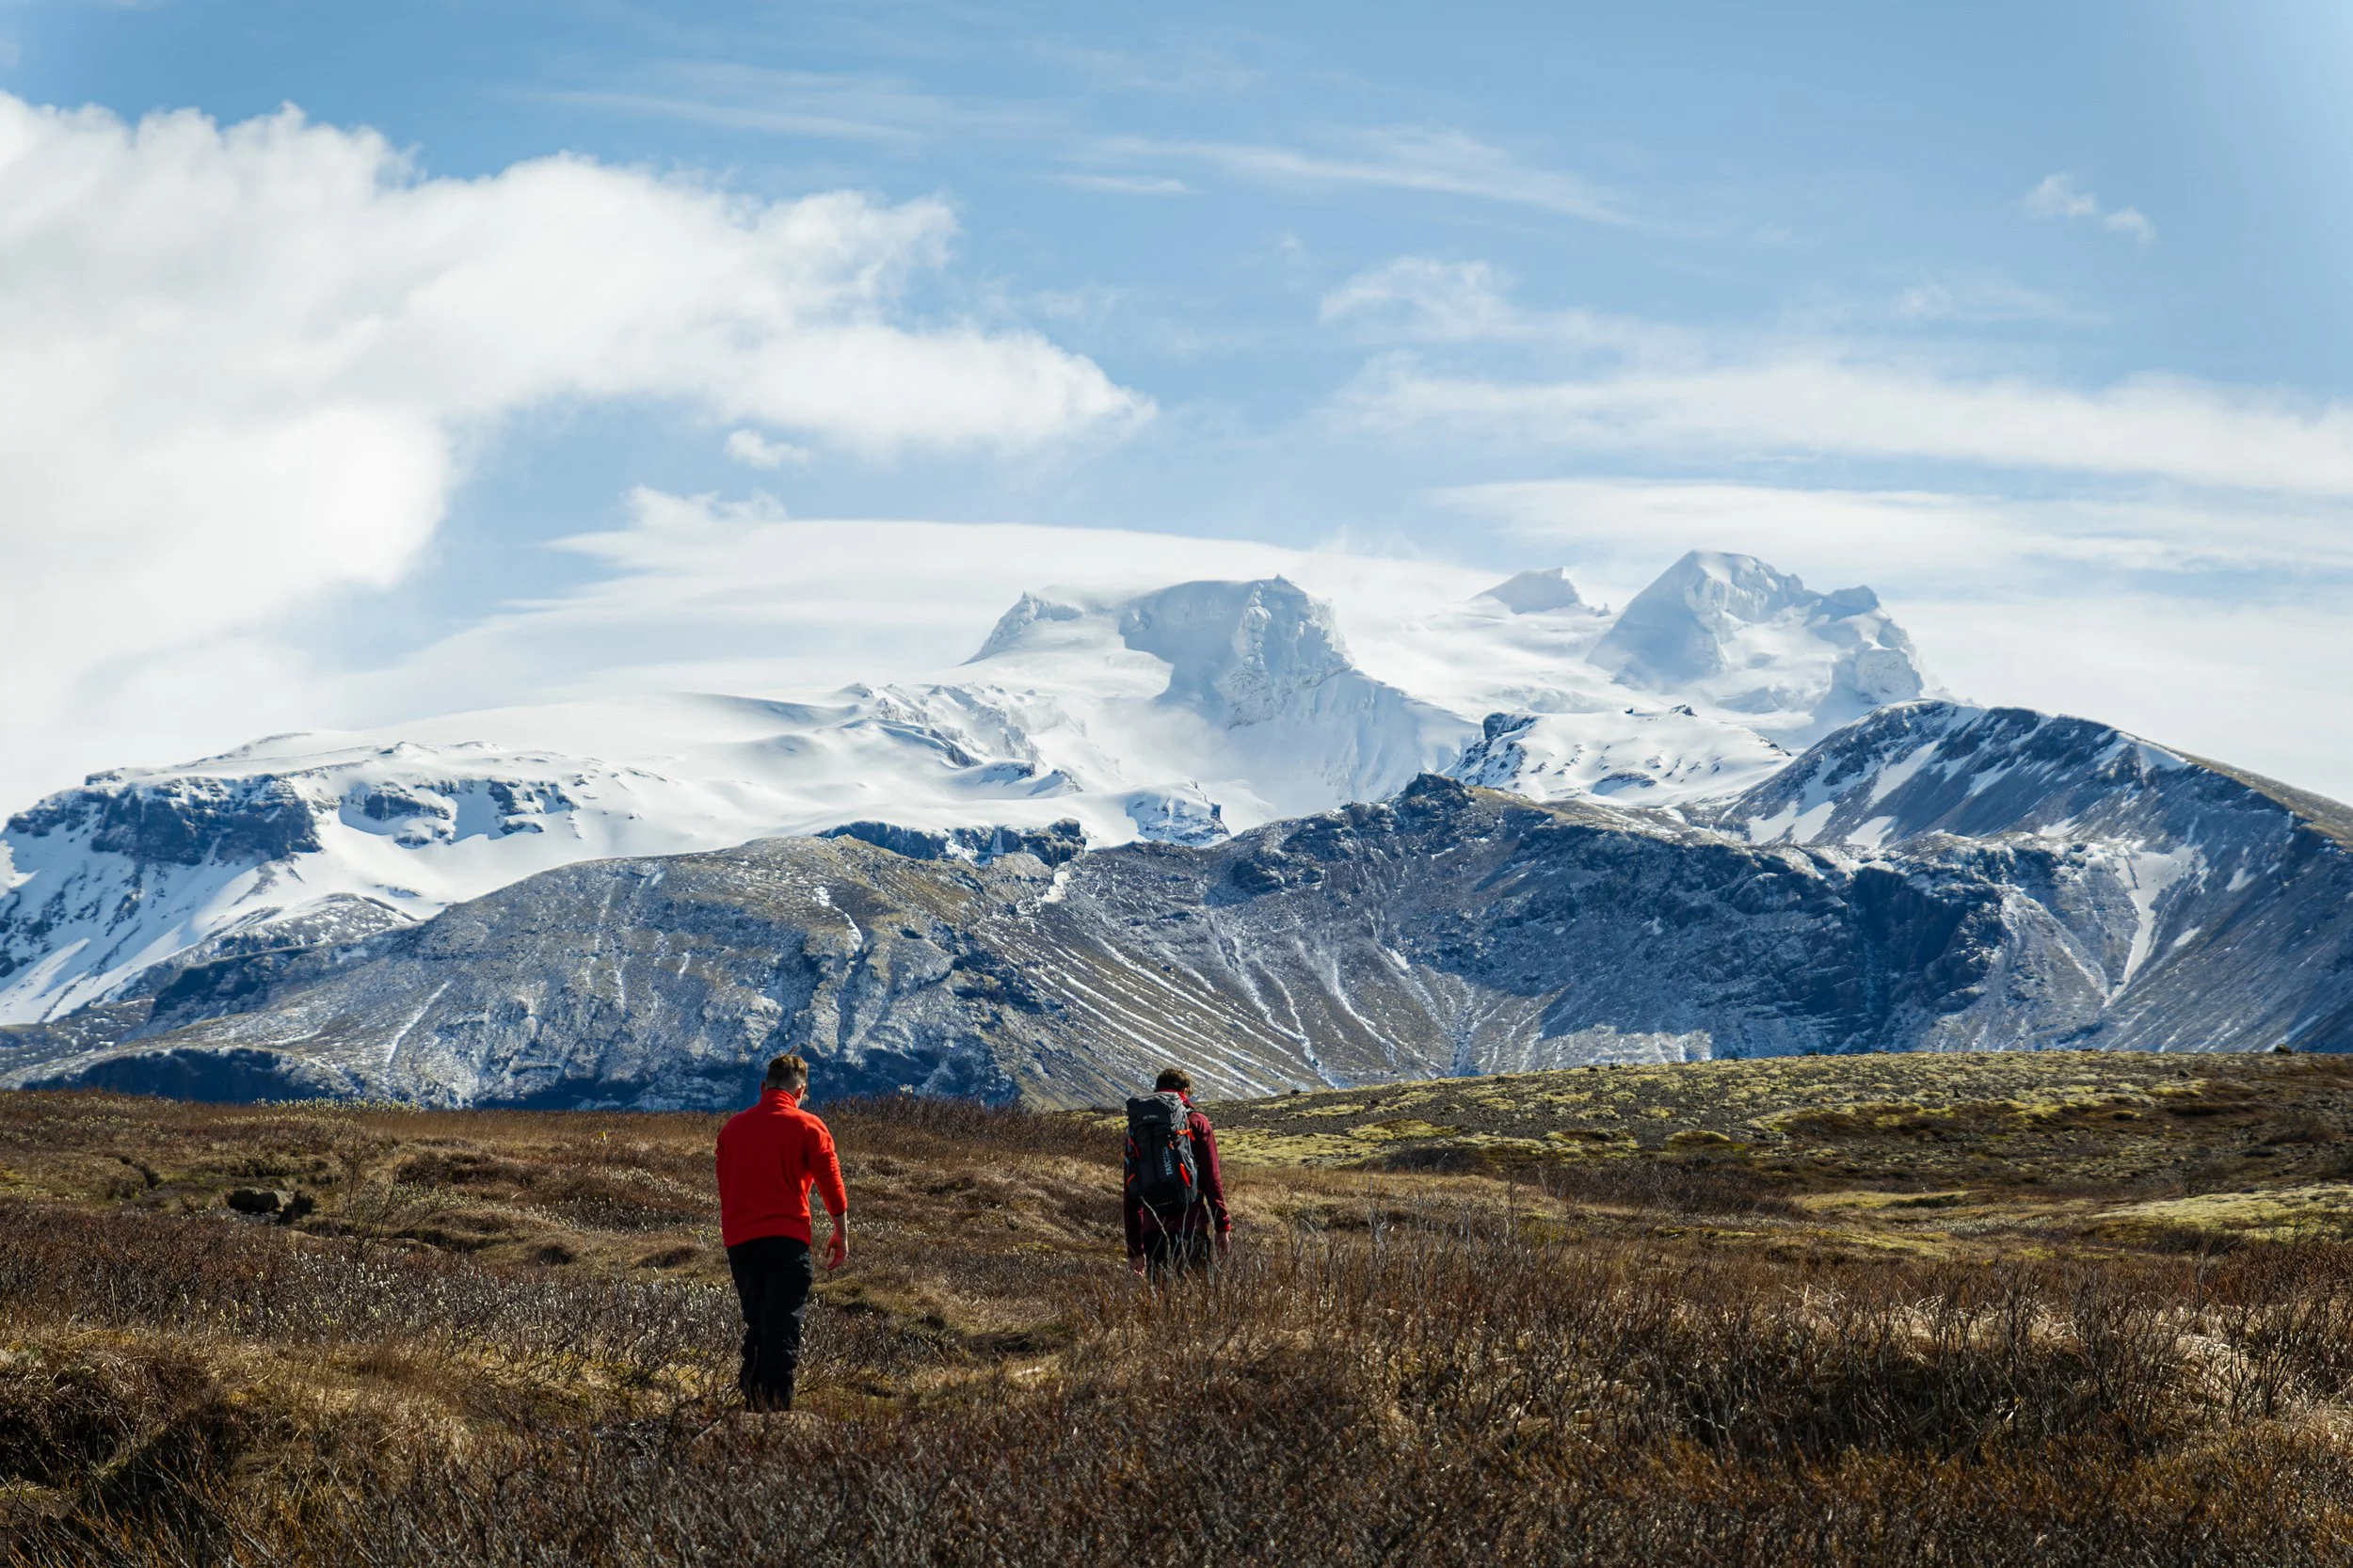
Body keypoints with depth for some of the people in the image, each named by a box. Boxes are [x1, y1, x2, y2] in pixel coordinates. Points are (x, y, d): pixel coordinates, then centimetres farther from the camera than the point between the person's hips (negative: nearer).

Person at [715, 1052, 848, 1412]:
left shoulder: (733, 1127, 10)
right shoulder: (808, 1128, -1)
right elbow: (832, 1187, 0)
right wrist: (842, 1237, 13)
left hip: (739, 1239, 4)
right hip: (787, 1239, -4)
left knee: (755, 1328, 16)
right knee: (783, 1330, -5)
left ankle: (752, 1404, 15)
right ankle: (778, 1406, -13)